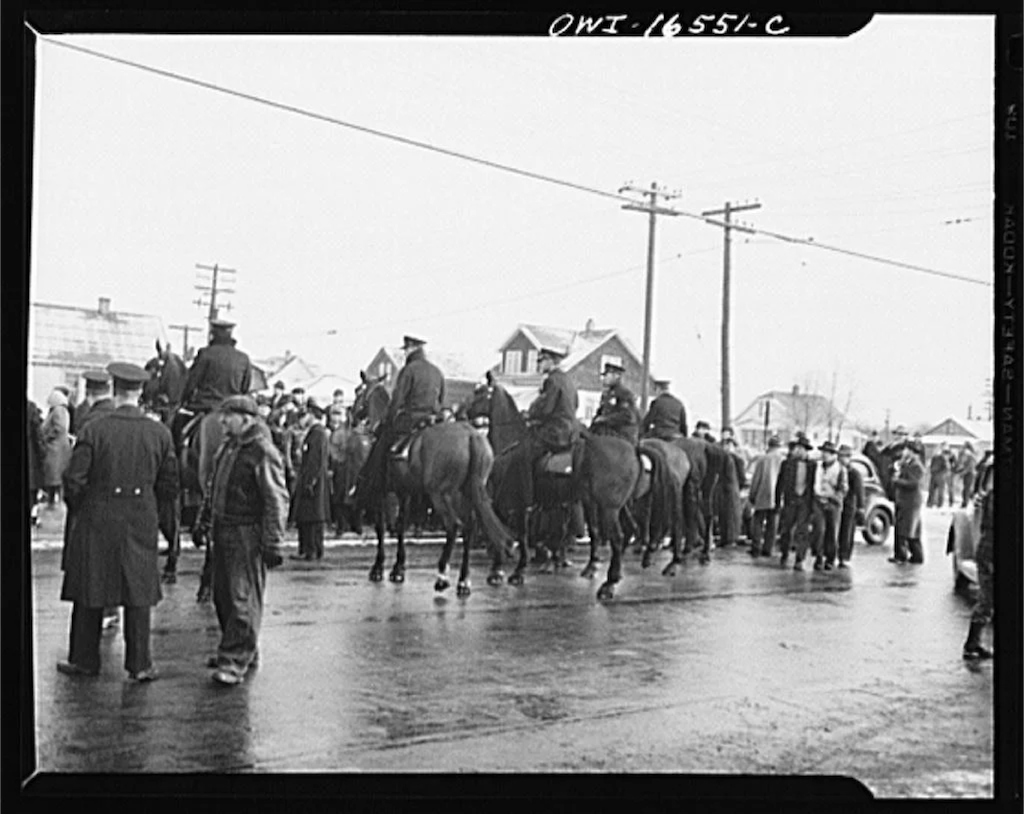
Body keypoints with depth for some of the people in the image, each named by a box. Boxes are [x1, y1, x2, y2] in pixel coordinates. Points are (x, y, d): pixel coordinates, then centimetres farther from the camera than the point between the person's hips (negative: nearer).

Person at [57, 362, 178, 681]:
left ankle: (84, 660, 21)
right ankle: (140, 664, 10)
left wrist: (78, 510, 11)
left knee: (90, 591, 11)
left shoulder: (94, 429, -9)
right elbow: (170, 484, 2)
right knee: (138, 592, 7)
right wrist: (162, 520, 15)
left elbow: (74, 479, -8)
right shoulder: (159, 433, -2)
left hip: (97, 522, -1)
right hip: (141, 523, 1)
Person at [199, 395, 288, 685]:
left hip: (247, 533, -9)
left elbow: (277, 501, -17)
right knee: (222, 594, 15)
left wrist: (273, 543, -18)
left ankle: (235, 661, 2)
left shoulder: (263, 452, -16)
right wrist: (205, 518, 23)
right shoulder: (228, 445, 12)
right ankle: (244, 651, 28)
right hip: (222, 530, 9)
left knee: (243, 597, -4)